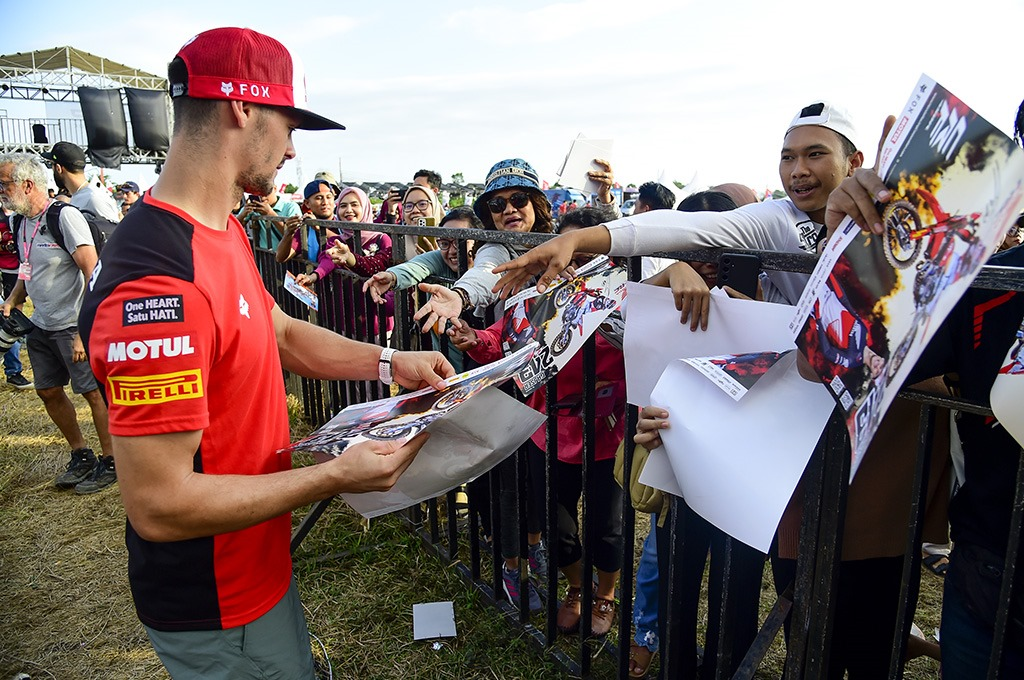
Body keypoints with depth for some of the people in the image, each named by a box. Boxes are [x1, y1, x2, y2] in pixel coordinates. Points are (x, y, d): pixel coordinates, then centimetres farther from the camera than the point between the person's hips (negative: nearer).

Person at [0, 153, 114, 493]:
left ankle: (110, 462, 11)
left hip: (74, 325, -9)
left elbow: (94, 274, -19)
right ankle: (81, 456, 28)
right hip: (41, 325, 9)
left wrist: (84, 330, -23)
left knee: (94, 391, -3)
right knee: (48, 391, 13)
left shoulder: (65, 216, -14)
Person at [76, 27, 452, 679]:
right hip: (214, 609, -9)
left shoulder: (225, 232, 0)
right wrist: (337, 476, -25)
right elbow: (159, 505, -30)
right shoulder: (158, 278, -33)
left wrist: (389, 362, 0)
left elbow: (283, 333, 12)